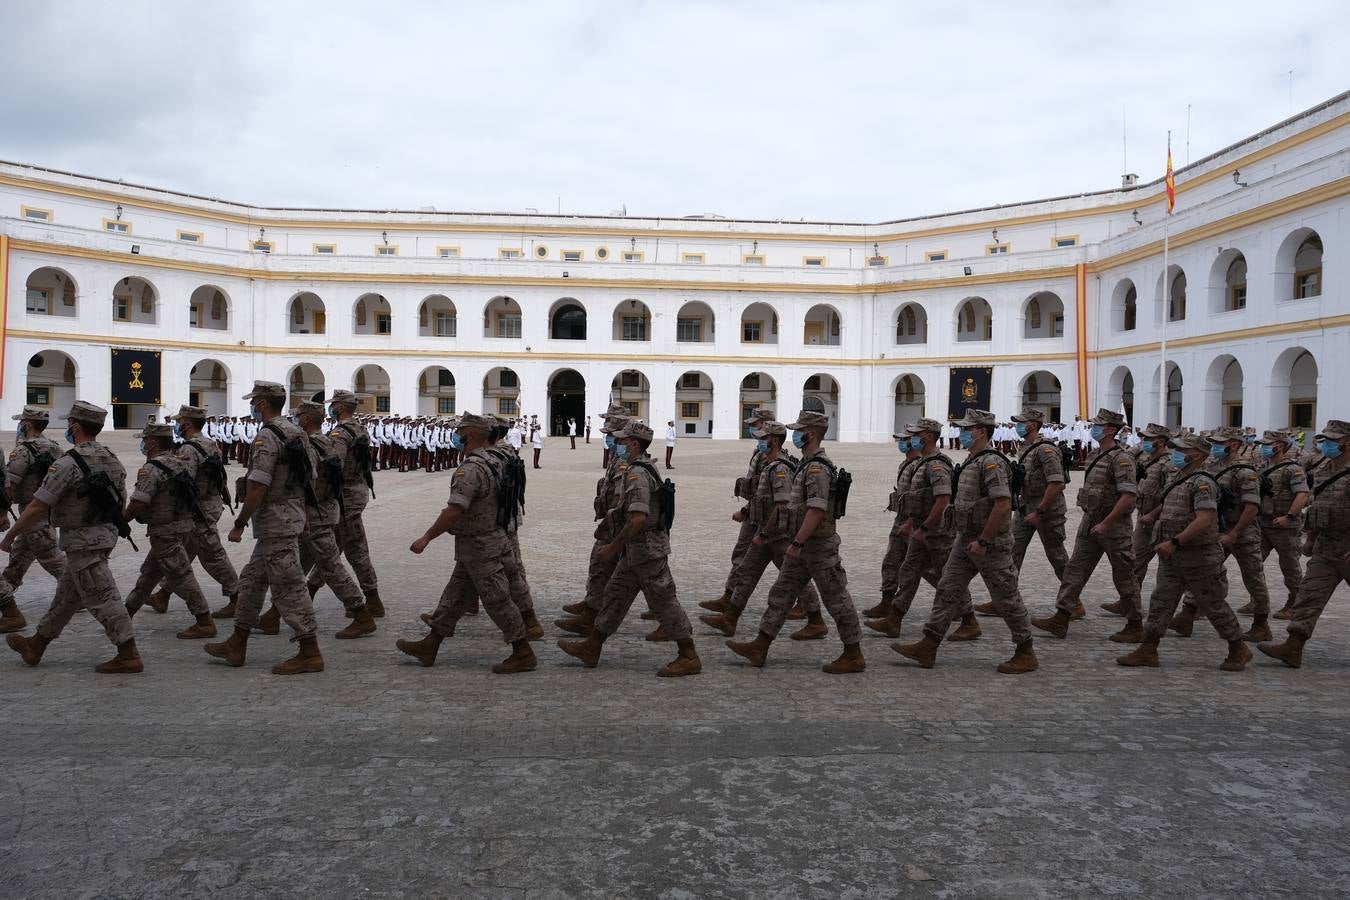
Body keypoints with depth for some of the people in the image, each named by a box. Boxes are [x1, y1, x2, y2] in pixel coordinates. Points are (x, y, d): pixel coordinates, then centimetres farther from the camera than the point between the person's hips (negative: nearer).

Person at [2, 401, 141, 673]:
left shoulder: (68, 464, -19)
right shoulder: (112, 460, 7)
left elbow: (37, 508, -18)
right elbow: (121, 502, 15)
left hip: (82, 543, -9)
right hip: (105, 536, 9)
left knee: (102, 599, -5)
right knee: (66, 595, 19)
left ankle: (129, 656, -4)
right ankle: (36, 646, 34)